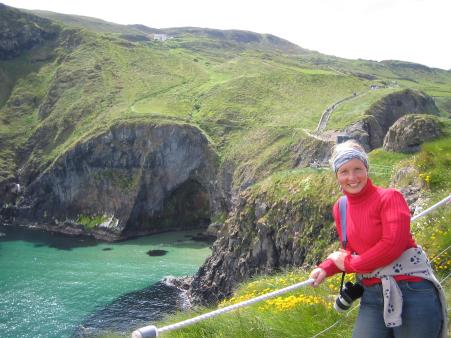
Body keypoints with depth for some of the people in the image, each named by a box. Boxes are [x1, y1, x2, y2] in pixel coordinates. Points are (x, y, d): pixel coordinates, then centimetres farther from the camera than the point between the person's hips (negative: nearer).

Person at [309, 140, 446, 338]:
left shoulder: (389, 197, -9)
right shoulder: (339, 208, 8)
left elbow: (393, 245, -19)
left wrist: (350, 264, -9)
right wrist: (326, 268, -2)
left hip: (412, 291, -5)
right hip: (372, 296, 5)